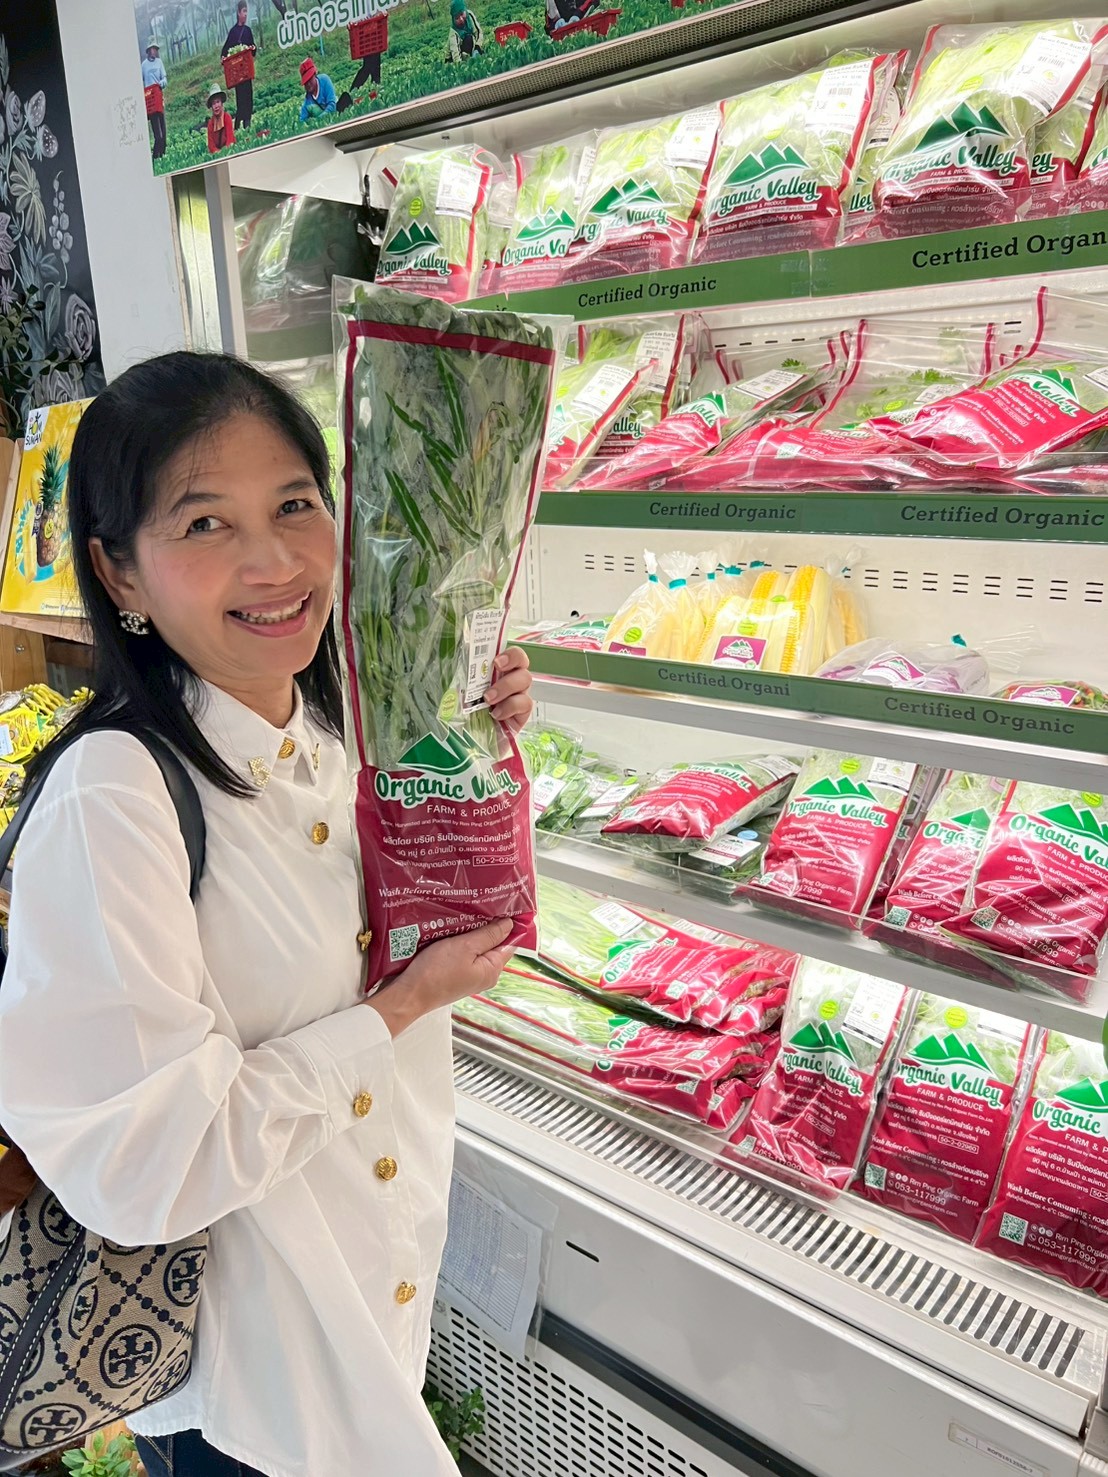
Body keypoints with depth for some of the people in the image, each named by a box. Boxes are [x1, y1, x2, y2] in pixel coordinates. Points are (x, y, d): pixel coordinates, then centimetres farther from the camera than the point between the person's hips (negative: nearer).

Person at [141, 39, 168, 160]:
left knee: (162, 126, 6)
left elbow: (165, 80, 4)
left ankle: (162, 152, 14)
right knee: (156, 130, -9)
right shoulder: (144, 64, 2)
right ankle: (156, 154, -6)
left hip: (160, 95, 3)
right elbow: (141, 82, 8)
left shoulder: (159, 62, 8)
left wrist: (161, 83, -15)